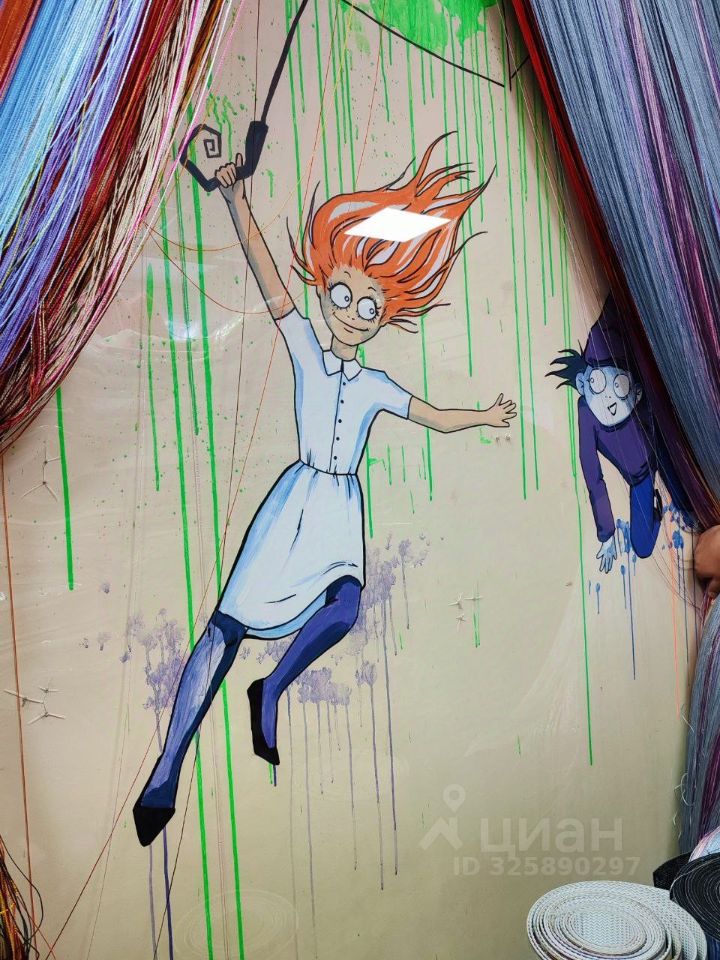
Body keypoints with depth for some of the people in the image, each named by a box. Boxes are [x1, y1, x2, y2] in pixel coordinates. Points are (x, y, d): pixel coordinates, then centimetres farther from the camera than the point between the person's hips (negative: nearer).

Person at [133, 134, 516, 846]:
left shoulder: (376, 386, 11)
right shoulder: (305, 350, 4)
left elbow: (440, 419, 23)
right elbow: (270, 283, -7)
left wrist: (486, 415, 17)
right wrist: (235, 201, -15)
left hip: (341, 508, 3)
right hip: (296, 498, -2)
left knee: (345, 605, -28)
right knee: (228, 622, -10)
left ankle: (272, 690, 1)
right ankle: (165, 775, -1)